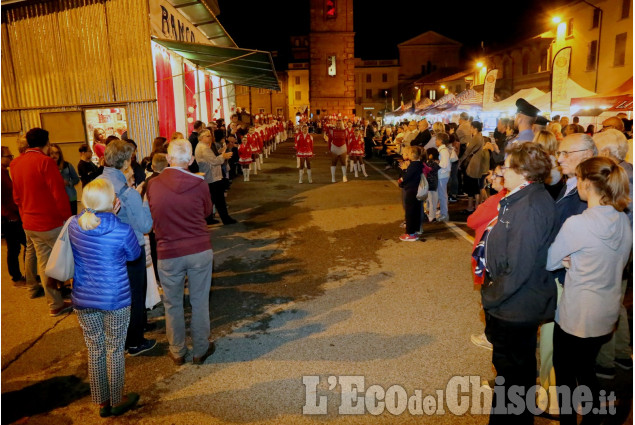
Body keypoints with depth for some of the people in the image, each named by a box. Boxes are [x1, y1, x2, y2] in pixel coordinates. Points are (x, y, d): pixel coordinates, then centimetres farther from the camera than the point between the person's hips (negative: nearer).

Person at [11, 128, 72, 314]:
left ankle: (55, 304, 18)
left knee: (44, 262, 11)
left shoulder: (16, 163, 8)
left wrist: (25, 217, 22)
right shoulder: (45, 161, -16)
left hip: (30, 225, 7)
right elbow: (59, 194, -18)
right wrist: (68, 219, -9)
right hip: (52, 223, -7)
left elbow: (17, 196, 14)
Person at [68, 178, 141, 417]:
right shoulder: (122, 230, -21)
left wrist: (108, 216, 7)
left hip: (83, 298, 4)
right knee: (115, 349, 13)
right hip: (115, 298, -4)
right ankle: (117, 402, 30)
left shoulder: (74, 225, -7)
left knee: (94, 350, 17)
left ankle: (102, 403, 32)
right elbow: (134, 255, -1)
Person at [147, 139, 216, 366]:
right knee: (200, 302, 13)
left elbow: (152, 218, 5)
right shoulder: (199, 183, -10)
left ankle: (177, 352, 31)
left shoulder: (153, 185, -7)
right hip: (200, 251, 0)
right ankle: (200, 350, 27)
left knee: (173, 304, 17)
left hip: (169, 254, 1)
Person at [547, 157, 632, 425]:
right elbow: (614, 263, 10)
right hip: (608, 314, 7)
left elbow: (549, 262, -14)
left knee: (565, 373, 14)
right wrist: (573, 262, -4)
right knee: (587, 370, 25)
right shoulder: (623, 221, -2)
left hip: (576, 317, -7)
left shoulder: (577, 224, -25)